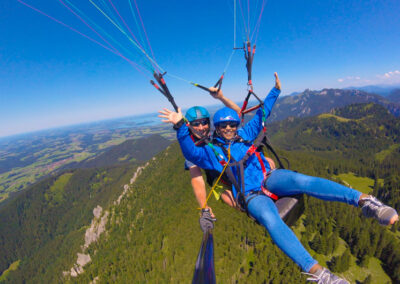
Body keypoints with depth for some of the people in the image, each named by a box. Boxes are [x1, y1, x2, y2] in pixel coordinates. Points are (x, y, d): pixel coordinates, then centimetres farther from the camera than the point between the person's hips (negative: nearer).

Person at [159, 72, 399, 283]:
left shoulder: (244, 135, 17)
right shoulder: (212, 151, 5)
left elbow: (261, 115, 26)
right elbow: (191, 152, -13)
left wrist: (275, 92, 27)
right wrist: (181, 127, -26)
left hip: (270, 178, 3)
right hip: (251, 195, -3)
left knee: (300, 180, -31)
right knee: (271, 220, -35)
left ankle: (363, 200, -39)